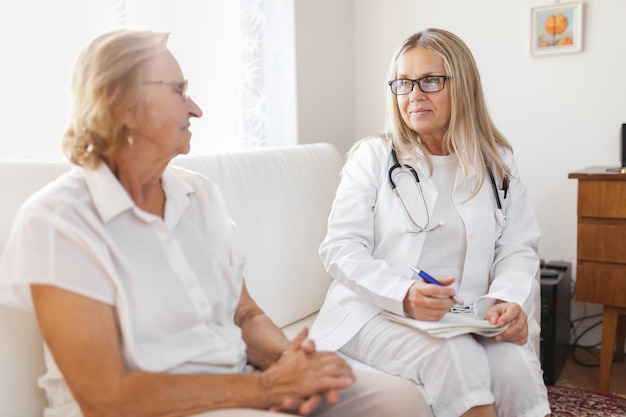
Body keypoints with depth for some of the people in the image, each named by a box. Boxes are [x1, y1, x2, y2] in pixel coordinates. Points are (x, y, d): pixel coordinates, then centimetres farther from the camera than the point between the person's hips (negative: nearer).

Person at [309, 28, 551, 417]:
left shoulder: (498, 162, 11)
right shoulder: (373, 156, 2)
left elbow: (518, 248, 7)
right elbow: (341, 248, -5)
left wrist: (510, 298, -15)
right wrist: (403, 294, -22)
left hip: (468, 315, 3)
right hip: (379, 313, -2)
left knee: (516, 364, -27)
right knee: (455, 356, -31)